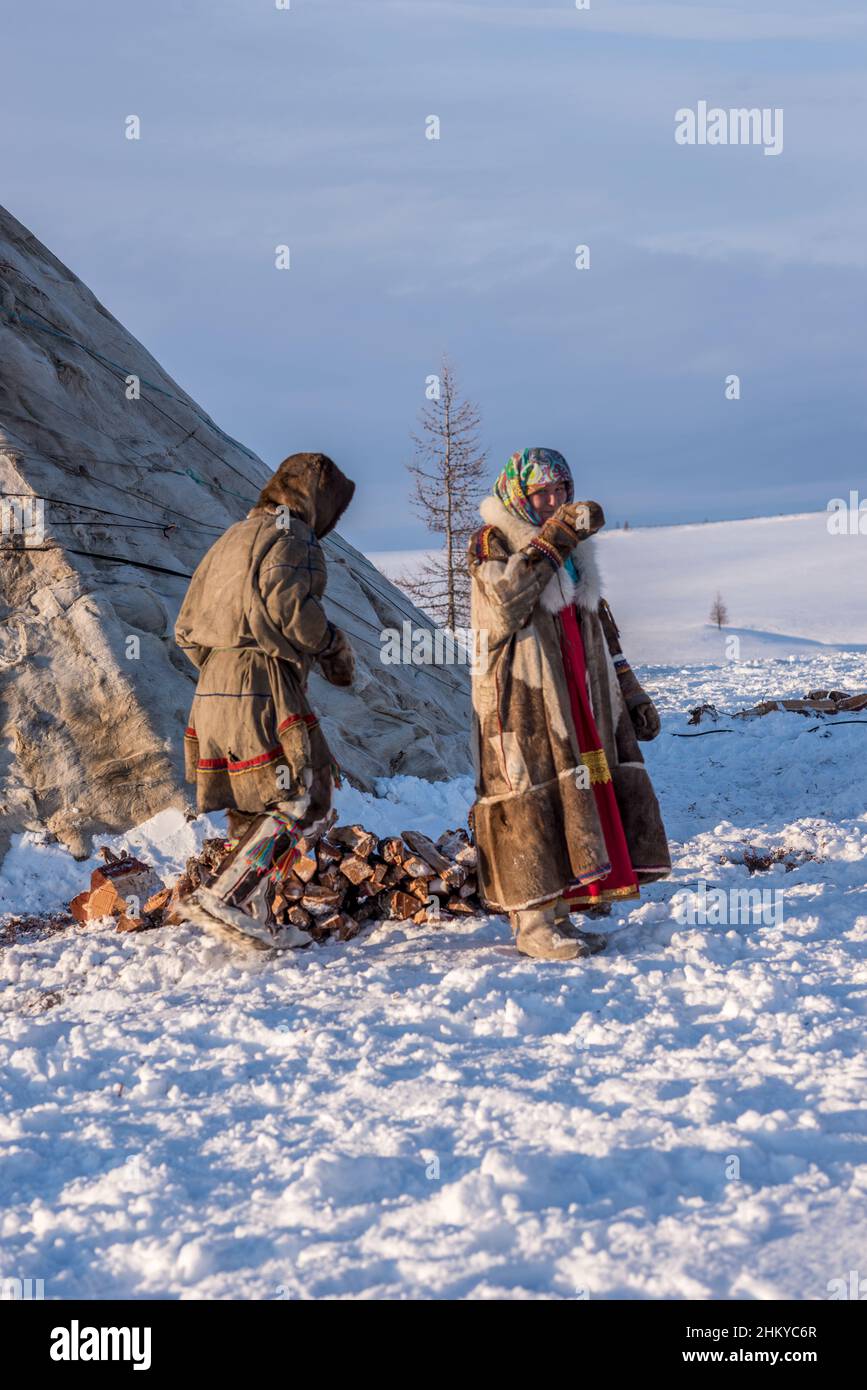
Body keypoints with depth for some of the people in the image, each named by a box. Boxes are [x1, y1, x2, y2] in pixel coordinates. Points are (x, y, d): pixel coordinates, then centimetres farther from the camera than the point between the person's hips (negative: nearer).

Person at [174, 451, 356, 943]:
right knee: (302, 803, -5)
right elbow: (286, 602, -24)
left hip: (214, 690, 9)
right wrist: (333, 645, -9)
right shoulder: (293, 538, -4)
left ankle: (257, 920, 15)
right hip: (266, 693, -9)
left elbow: (186, 628, 21)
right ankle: (228, 893, -15)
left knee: (252, 810, 14)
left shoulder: (231, 539, 23)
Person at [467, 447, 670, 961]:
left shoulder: (575, 551, 19)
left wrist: (630, 692, 20)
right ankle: (534, 919, -3)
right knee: (532, 797, -8)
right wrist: (552, 539, -25)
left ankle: (561, 910, 12)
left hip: (582, 697, 7)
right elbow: (504, 601, -23)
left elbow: (602, 627, 25)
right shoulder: (492, 541, -3)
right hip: (521, 698, -7)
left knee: (582, 792, 4)